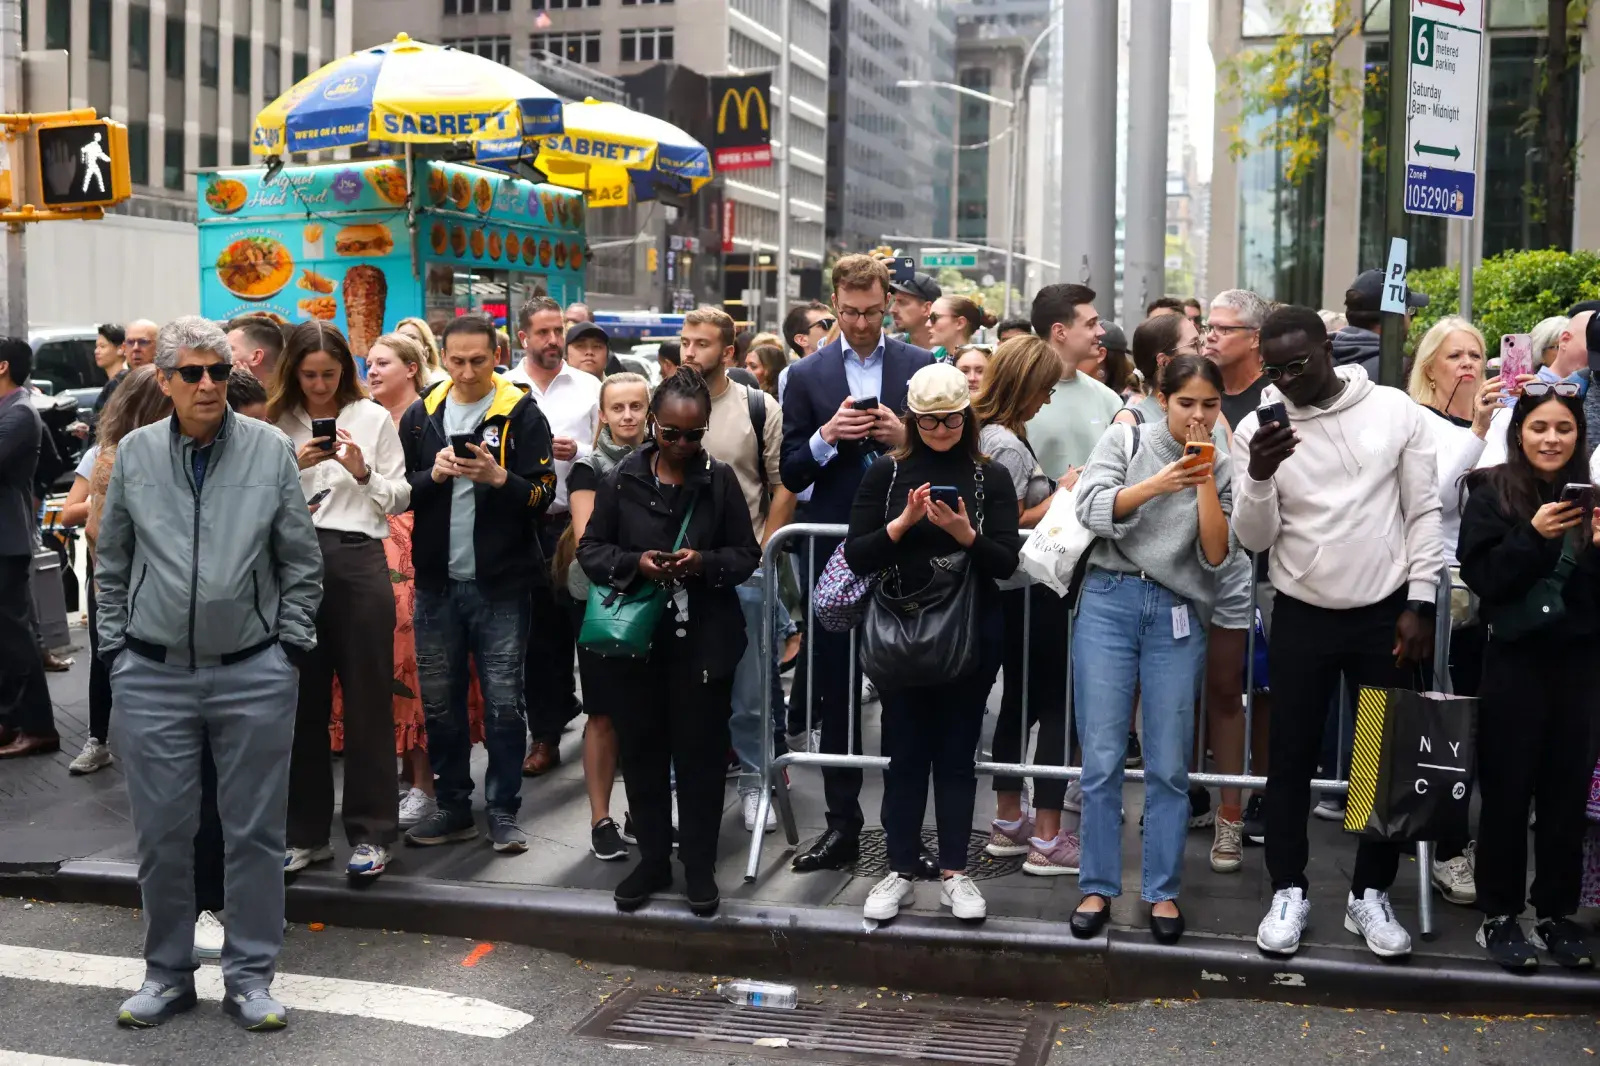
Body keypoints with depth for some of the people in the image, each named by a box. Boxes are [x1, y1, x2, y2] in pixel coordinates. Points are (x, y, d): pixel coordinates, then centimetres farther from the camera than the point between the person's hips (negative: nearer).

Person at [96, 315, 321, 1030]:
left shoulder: (271, 450, 0)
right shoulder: (133, 454, 4)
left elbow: (301, 563, 4)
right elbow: (111, 564, 12)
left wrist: (291, 647, -1)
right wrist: (116, 647, 6)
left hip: (254, 676, -1)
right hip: (152, 676, 1)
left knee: (254, 832, 6)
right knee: (161, 835, 9)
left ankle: (250, 976, 19)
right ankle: (167, 973, 26)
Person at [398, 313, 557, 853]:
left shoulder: (521, 413, -2)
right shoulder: (420, 415, 9)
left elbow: (543, 493, -7)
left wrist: (499, 478, -24)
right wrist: (433, 475, -12)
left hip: (501, 583, -3)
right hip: (437, 581, 4)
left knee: (503, 703, 1)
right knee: (439, 701, 9)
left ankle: (504, 812, 12)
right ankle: (453, 808, 22)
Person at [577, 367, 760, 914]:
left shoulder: (721, 480, -1)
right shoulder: (622, 479, -1)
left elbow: (747, 555, 2)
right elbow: (590, 548, 2)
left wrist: (705, 562, -18)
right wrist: (634, 563, -17)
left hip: (703, 639, -1)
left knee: (699, 751, 6)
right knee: (642, 750, 11)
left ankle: (699, 864, 19)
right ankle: (653, 859, 25)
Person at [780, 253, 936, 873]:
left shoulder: (922, 367, 4)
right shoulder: (807, 376, 5)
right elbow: (790, 475, 3)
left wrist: (905, 438, -14)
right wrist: (827, 436, -15)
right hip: (834, 553, 1)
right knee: (835, 690, 8)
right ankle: (842, 823, 18)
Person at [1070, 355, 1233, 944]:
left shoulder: (1222, 468, 8)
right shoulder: (1125, 441, 4)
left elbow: (1216, 556, 0)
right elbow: (1091, 509, -9)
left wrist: (1206, 482, -10)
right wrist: (1159, 483, -19)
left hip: (1177, 614, 1)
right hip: (1109, 602, -1)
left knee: (1168, 765, 4)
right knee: (1102, 758, 1)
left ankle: (1163, 891, 16)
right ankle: (1098, 886, 12)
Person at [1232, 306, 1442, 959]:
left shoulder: (1395, 411, -6)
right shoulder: (1256, 428, -5)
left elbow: (1424, 513, -1)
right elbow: (1255, 538, -7)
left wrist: (1419, 603, -6)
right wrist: (1258, 477, -26)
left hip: (1386, 612, 0)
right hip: (1302, 616, 0)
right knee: (1292, 758, 6)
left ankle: (1370, 894, 23)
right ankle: (1288, 893, 20)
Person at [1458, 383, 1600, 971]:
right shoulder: (1492, 492, -2)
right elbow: (1479, 575, -9)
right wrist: (1533, 536, -20)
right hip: (1515, 660, -3)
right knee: (1507, 790, 3)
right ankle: (1498, 916, 13)